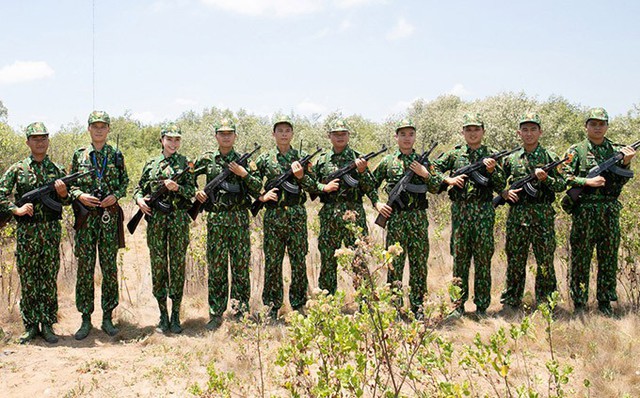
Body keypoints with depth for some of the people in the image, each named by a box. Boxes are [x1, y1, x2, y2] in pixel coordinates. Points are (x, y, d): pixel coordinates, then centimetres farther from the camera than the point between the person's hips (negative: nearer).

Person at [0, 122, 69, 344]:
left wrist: (63, 193, -9)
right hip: (26, 231, -1)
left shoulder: (57, 170, 9)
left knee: (50, 278, 3)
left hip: (51, 230, 1)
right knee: (28, 279, 3)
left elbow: (66, 202, 12)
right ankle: (31, 326, 11)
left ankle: (47, 325, 11)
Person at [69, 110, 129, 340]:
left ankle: (108, 317, 11)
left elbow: (125, 183, 11)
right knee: (85, 267, 1)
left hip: (110, 215, 0)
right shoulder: (79, 155, 6)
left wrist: (115, 195, -7)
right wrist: (80, 195, -9)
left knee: (110, 267, 2)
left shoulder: (116, 156, 6)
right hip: (85, 216, 0)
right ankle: (86, 319, 9)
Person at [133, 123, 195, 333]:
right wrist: (139, 199, -4)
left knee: (178, 264, 0)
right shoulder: (151, 164, 12)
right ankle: (162, 314, 9)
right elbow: (139, 188, 17)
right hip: (155, 218, 1)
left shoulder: (185, 163, 7)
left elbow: (192, 190, 2)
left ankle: (175, 314, 7)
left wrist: (177, 188, -16)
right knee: (158, 265, 2)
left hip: (179, 218, -1)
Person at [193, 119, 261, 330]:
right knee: (216, 266, 2)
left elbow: (258, 190, 2)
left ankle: (242, 311, 10)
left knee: (241, 265, 2)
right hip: (215, 218, 0)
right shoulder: (207, 159, 8)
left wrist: (244, 173, -11)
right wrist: (195, 192, 0)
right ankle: (216, 314, 9)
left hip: (239, 218, 0)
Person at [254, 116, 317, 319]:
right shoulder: (265, 158, 6)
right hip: (273, 215, 0)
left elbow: (313, 186, 7)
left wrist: (301, 176, -10)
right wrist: (262, 196, -6)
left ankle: (299, 305, 12)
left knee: (299, 261, 2)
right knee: (272, 261, 2)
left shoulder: (302, 157, 7)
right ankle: (273, 306, 12)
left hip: (297, 214, 0)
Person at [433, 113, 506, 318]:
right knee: (460, 257, 3)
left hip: (484, 211, 0)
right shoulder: (455, 154, 8)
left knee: (483, 259, 2)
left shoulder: (491, 155, 7)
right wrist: (449, 180, -3)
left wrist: (492, 171, -11)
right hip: (460, 210, 0)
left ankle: (482, 307, 9)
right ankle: (458, 305, 10)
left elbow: (500, 187, 5)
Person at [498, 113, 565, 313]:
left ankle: (545, 301, 11)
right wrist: (505, 193, -3)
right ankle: (511, 300, 13)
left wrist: (545, 178, -13)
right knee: (515, 259, 5)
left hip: (543, 214, -1)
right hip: (517, 214, 1)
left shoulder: (550, 157, 6)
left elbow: (562, 185, 4)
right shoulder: (510, 159, 10)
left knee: (545, 259, 1)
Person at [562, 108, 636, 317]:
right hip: (584, 211, -3)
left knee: (608, 259, 7)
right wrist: (589, 182, -15)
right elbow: (565, 177, -5)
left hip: (610, 211, 3)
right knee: (580, 258, 1)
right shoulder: (576, 150, 3)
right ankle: (579, 303, 9)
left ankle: (605, 301, 17)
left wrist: (626, 163, -9)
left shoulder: (616, 150, 11)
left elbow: (621, 181, 7)